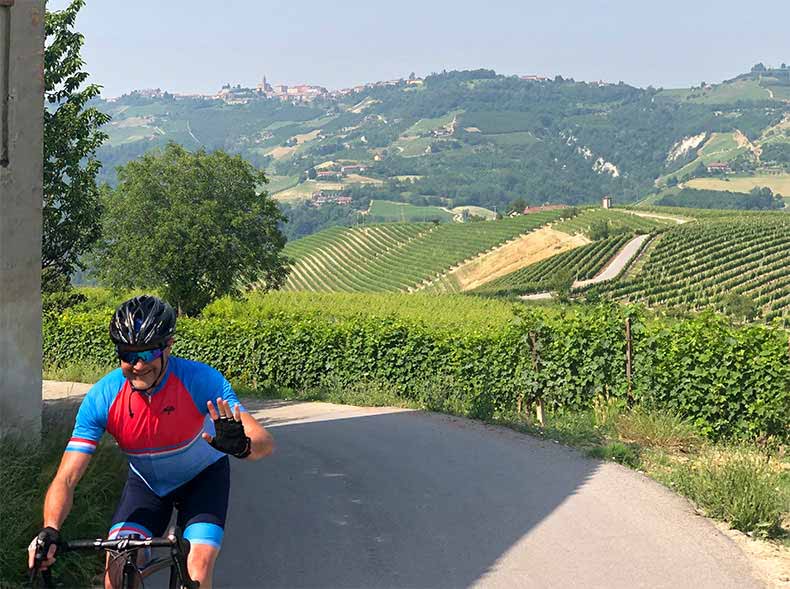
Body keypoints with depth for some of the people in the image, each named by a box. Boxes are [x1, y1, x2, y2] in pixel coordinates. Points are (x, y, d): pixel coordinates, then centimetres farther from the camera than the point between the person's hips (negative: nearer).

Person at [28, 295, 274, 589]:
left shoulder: (200, 380, -31)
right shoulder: (102, 397, -26)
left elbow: (265, 442, -36)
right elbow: (66, 478, -26)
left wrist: (242, 445, -59)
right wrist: (49, 531, -44)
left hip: (203, 476, -2)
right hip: (147, 482, 2)